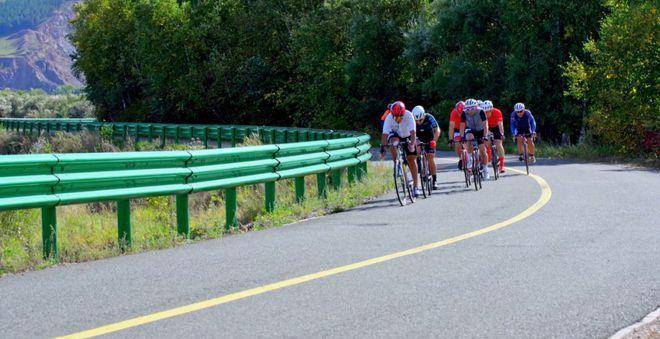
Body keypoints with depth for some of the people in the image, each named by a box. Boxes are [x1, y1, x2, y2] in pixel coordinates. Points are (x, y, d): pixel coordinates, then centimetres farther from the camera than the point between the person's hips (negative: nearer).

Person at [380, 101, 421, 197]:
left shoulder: (409, 115, -31)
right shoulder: (389, 118, -28)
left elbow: (413, 132, -38)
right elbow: (385, 134, -30)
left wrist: (412, 144, -51)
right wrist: (382, 148, -40)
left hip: (407, 136, -1)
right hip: (395, 135, 1)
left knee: (412, 160, -5)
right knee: (393, 144, -35)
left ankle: (416, 186, 0)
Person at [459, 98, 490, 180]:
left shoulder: (480, 112, -30)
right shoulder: (464, 113, -25)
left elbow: (485, 125, -30)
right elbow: (462, 126, -22)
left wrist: (485, 136, -38)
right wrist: (462, 137, -33)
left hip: (480, 130, -1)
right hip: (470, 130, 1)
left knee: (482, 149, -8)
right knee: (469, 137, -32)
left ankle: (485, 169, 8)